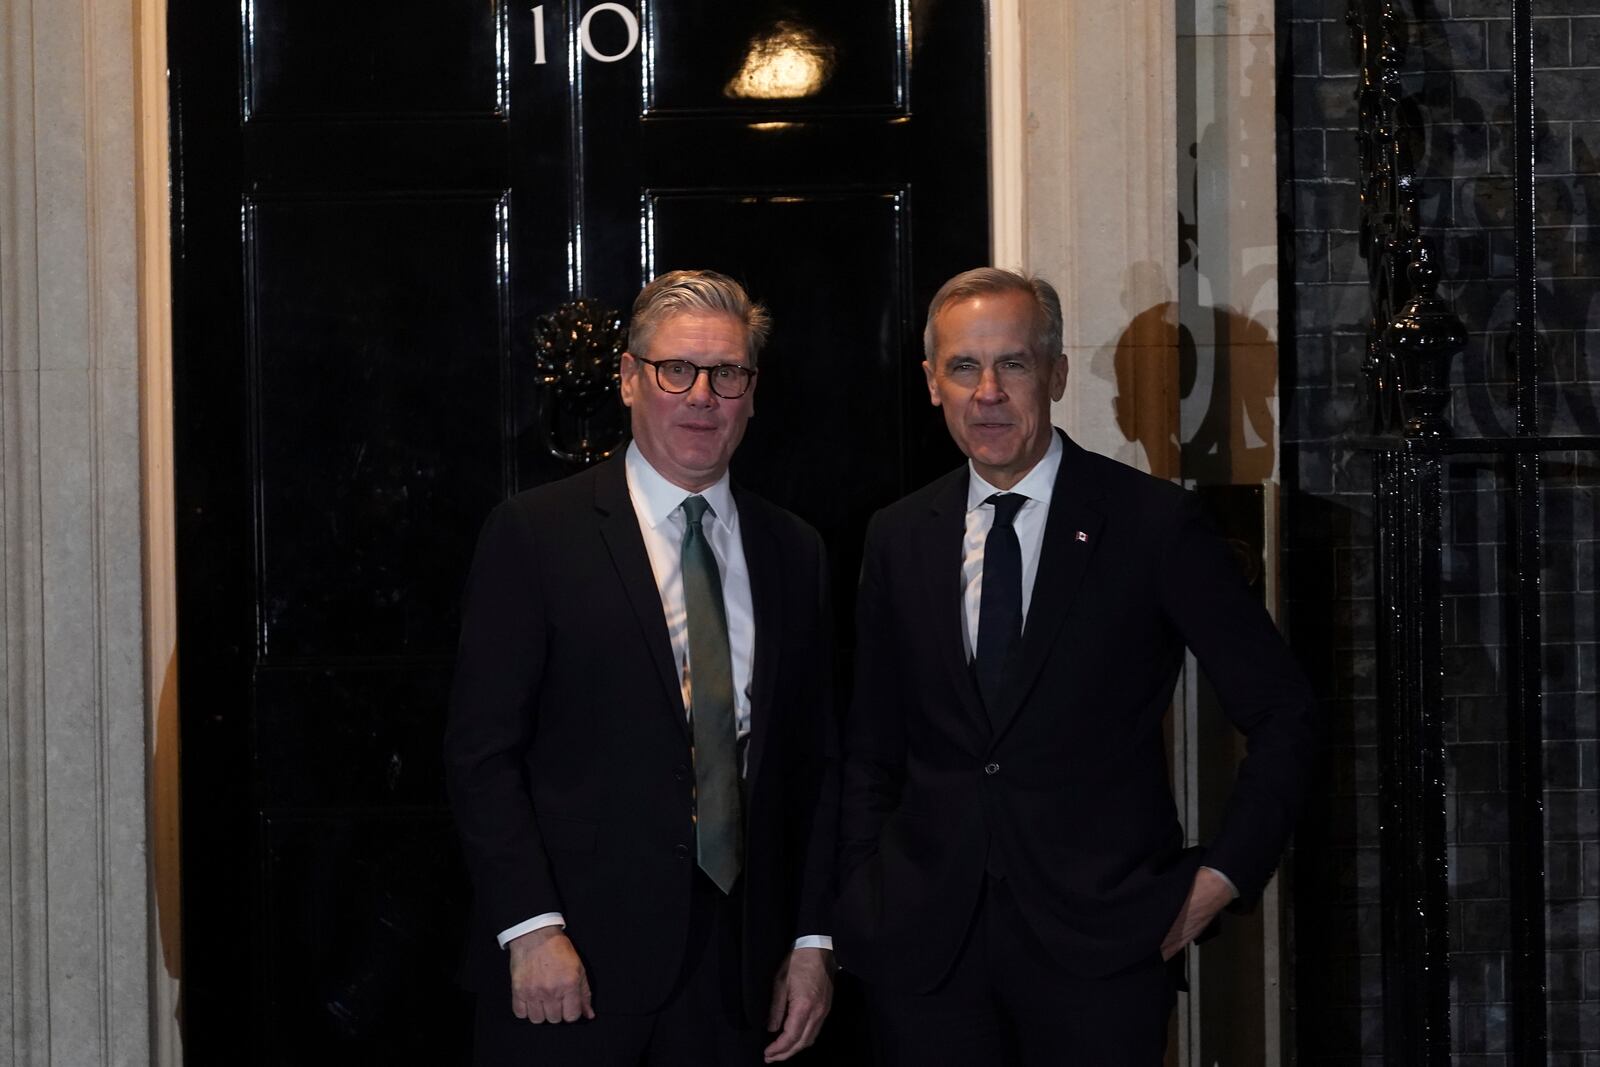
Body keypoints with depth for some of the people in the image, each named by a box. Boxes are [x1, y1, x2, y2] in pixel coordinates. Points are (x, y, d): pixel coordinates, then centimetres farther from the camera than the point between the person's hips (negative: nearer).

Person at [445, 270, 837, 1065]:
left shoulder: (794, 553, 12)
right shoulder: (533, 535, -2)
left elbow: (816, 761, 14)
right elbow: (481, 753, -6)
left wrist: (811, 940, 6)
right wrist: (532, 930, -14)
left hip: (736, 969, 4)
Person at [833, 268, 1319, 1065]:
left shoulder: (1153, 524, -3)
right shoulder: (899, 539, 9)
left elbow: (1281, 713, 1)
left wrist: (1223, 874, -4)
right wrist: (861, 898, 6)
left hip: (1101, 940, -3)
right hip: (925, 950, 3)